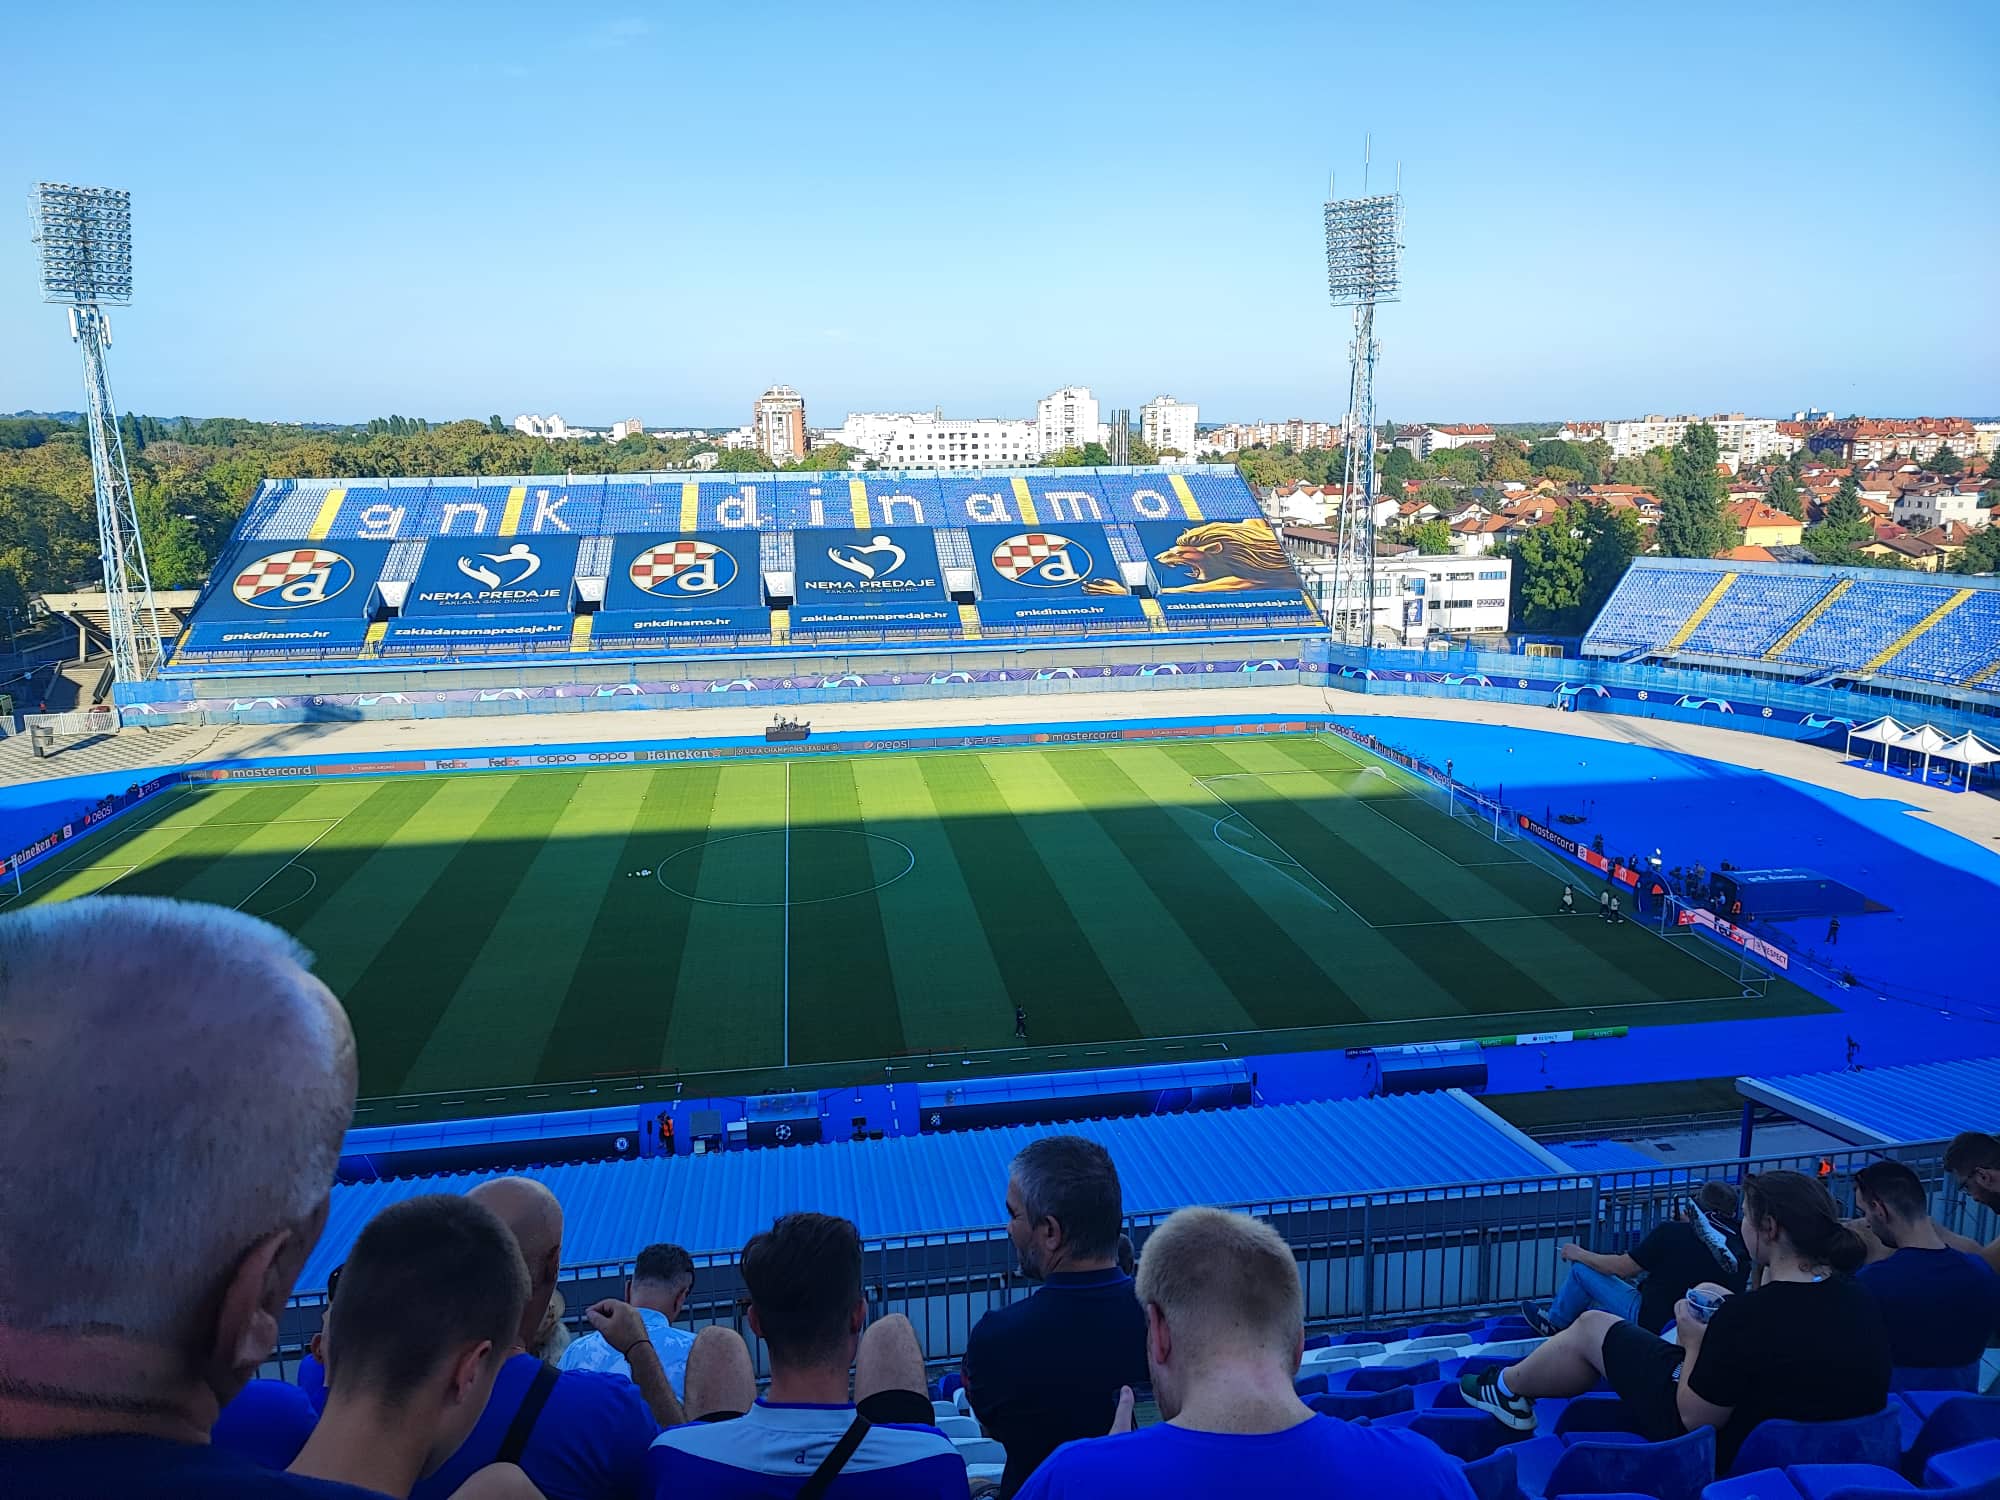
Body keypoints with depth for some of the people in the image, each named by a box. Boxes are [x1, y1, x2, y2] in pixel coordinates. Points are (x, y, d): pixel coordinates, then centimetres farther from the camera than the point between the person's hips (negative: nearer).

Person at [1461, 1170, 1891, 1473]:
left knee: (1591, 1327, 8)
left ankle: (1506, 1390, 36)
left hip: (1727, 1453, -7)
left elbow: (1695, 1417, -22)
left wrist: (1695, 1344, -7)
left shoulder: (1747, 1315, -33)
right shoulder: (1858, 1298, -11)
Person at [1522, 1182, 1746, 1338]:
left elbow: (1621, 1268, -9)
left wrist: (1579, 1254, 7)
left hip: (1650, 1322, -7)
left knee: (1581, 1269, 5)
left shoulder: (1673, 1232, -19)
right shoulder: (1741, 1246, -6)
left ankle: (1555, 1324, 28)